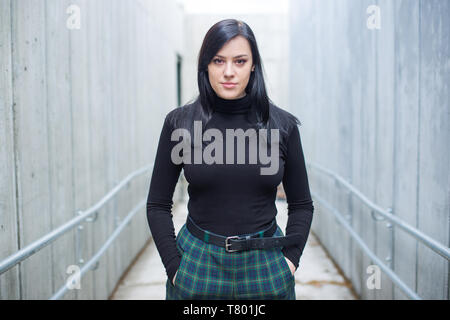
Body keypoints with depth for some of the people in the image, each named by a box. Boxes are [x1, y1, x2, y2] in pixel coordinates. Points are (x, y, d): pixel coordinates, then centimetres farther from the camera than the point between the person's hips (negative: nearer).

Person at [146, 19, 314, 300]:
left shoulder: (282, 125, -3)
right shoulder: (179, 123, -5)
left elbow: (302, 204, 5)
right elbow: (158, 204, 1)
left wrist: (290, 259, -4)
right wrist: (173, 266, -6)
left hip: (265, 265, 1)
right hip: (197, 260, 0)